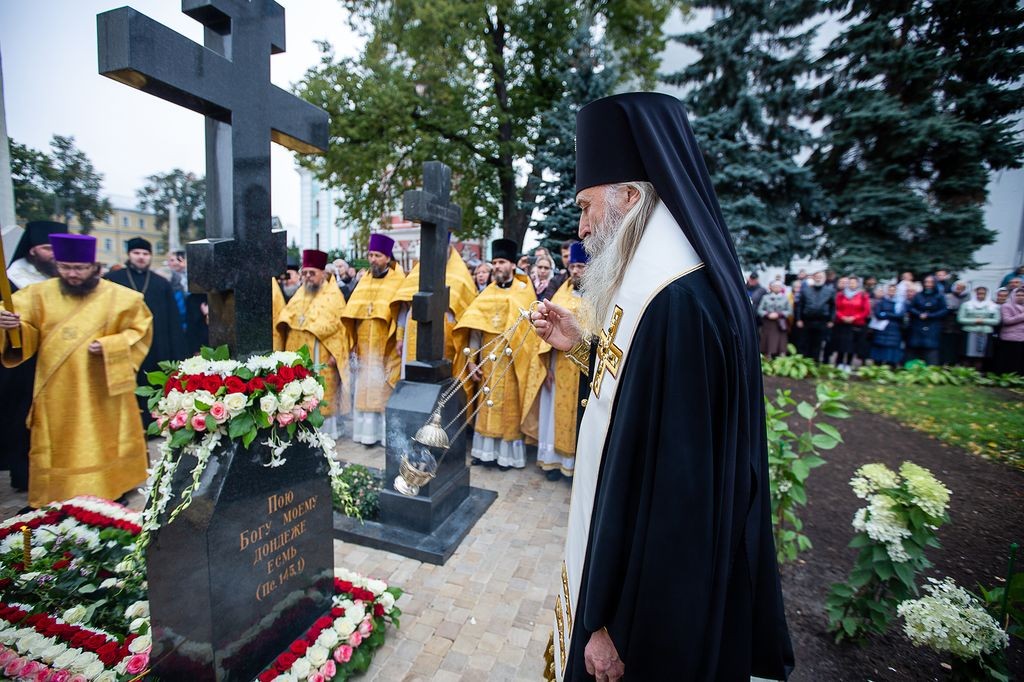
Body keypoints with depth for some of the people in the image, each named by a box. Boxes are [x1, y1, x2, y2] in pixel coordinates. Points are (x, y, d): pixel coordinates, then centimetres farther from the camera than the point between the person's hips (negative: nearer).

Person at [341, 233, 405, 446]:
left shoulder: (398, 282, -4)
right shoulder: (364, 282, 12)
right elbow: (351, 313, 11)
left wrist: (400, 340, -19)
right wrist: (354, 342, 4)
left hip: (387, 348, -5)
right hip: (365, 347, 5)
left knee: (385, 390, 0)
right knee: (365, 389, 8)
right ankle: (369, 432, 18)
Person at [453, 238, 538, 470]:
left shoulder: (524, 292, -1)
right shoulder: (486, 294, 8)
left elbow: (528, 327, -7)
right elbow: (474, 328, 5)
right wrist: (471, 361, 0)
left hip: (512, 362, -3)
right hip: (488, 361, 4)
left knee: (509, 406, 4)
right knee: (487, 405, 10)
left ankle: (507, 454, 16)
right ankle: (487, 450, 22)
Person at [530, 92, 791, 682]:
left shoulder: (674, 304, -29)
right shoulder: (686, 285, 3)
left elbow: (670, 486, -28)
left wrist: (610, 622, -19)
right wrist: (586, 346, 2)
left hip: (663, 582, -9)